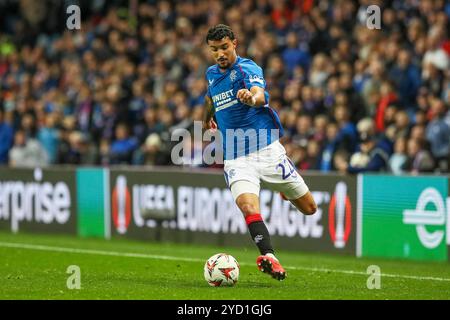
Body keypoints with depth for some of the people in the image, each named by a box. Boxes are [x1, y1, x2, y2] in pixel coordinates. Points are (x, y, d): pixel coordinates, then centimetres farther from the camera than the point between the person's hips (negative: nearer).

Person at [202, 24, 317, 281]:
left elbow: (260, 95, -35)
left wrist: (252, 97, -56)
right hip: (236, 160, 3)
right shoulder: (212, 74, 8)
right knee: (248, 206, -27)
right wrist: (207, 117, 45)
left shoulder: (247, 68, -11)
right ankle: (270, 259, -36)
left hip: (266, 150, -3)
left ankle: (285, 189, 40)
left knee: (309, 208, 7)